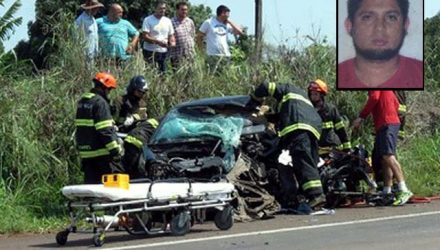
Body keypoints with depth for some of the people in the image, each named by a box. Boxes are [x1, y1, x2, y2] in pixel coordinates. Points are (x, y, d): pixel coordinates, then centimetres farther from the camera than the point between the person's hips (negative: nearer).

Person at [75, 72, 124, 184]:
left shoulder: (82, 101, 15)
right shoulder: (100, 102, -14)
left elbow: (79, 128, 22)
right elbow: (105, 130, -20)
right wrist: (115, 149, -19)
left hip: (85, 152, 9)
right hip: (102, 151, -9)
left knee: (90, 182, 9)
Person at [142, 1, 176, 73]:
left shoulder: (168, 21, 13)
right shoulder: (148, 20, -5)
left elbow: (171, 35, 19)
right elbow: (145, 37, -13)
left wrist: (172, 42, -5)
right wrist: (158, 42, -24)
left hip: (163, 52, 5)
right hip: (150, 52, -5)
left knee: (164, 72, 3)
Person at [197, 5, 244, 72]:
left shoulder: (227, 24, 13)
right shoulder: (208, 23, 2)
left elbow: (239, 32, 6)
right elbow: (199, 36, 5)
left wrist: (230, 22, 4)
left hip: (226, 55, 5)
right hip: (213, 55, -5)